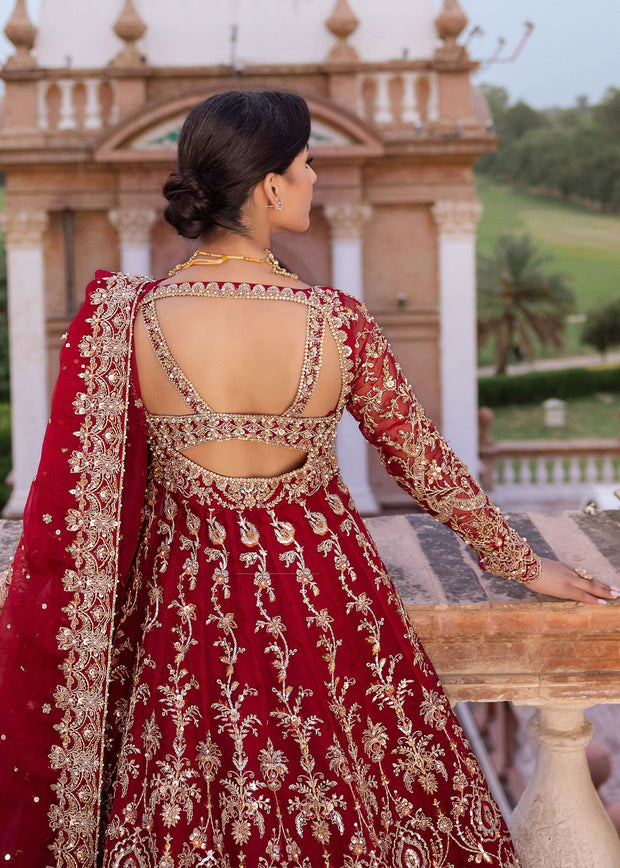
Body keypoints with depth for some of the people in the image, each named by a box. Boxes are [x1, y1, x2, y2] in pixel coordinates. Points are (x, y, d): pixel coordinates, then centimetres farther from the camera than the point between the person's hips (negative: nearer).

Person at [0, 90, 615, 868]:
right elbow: (424, 463, -5)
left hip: (185, 607, 1)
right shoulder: (337, 322, -17)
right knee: (332, 804, 21)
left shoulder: (127, 319, -16)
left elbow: (84, 492, -5)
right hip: (321, 603, -1)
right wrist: (523, 564, 11)